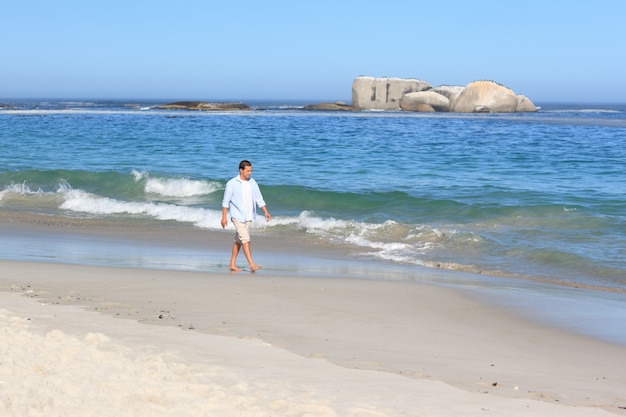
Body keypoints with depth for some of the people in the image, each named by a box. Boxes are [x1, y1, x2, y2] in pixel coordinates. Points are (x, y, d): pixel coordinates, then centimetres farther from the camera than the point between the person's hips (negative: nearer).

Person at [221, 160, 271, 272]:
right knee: (245, 240, -14)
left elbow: (259, 198, 10)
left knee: (238, 241, 13)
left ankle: (232, 264, 21)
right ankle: (252, 265, -19)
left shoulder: (252, 183, 7)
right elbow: (226, 201, -6)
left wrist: (266, 211, -1)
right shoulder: (232, 184, -9)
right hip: (237, 216, -6)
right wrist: (224, 217, -9)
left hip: (248, 217, 6)